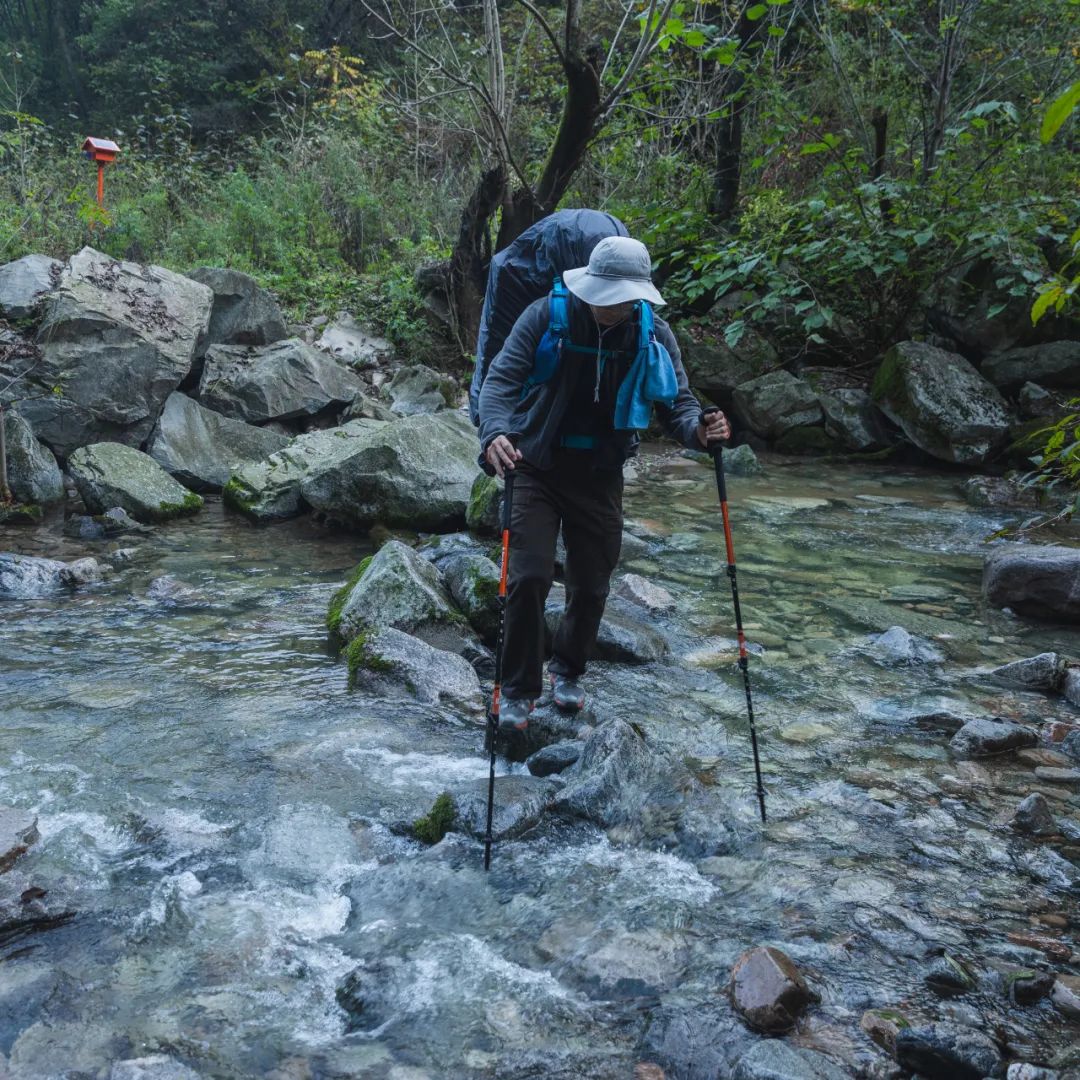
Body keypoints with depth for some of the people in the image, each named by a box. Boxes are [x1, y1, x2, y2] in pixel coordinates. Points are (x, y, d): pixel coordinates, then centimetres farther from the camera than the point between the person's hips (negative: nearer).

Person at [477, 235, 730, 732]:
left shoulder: (653, 335, -8)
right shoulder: (545, 316, -15)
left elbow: (677, 402, -9)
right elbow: (501, 377, -22)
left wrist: (698, 430, -34)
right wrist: (496, 432, -42)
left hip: (600, 475, 3)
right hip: (537, 467, -2)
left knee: (591, 588, 11)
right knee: (529, 579, -11)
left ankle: (568, 671, 39)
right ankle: (518, 689, 9)